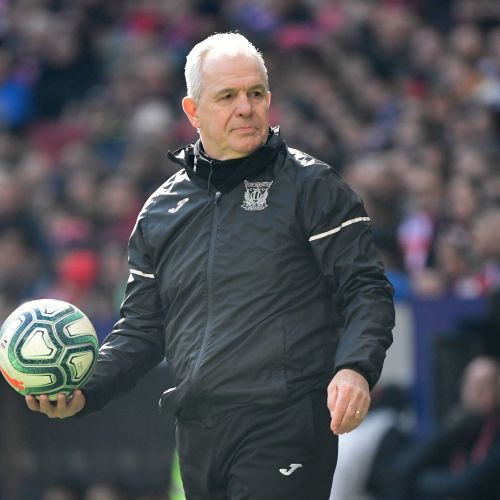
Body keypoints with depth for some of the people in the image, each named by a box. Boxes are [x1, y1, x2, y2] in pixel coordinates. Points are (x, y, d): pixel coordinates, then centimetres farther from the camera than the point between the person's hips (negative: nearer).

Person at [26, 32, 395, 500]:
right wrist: (85, 390, 4)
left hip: (284, 431, -5)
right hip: (197, 439, 5)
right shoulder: (161, 210, 17)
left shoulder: (311, 186, 2)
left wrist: (356, 369, -21)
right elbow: (142, 326, 21)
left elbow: (366, 289, -3)